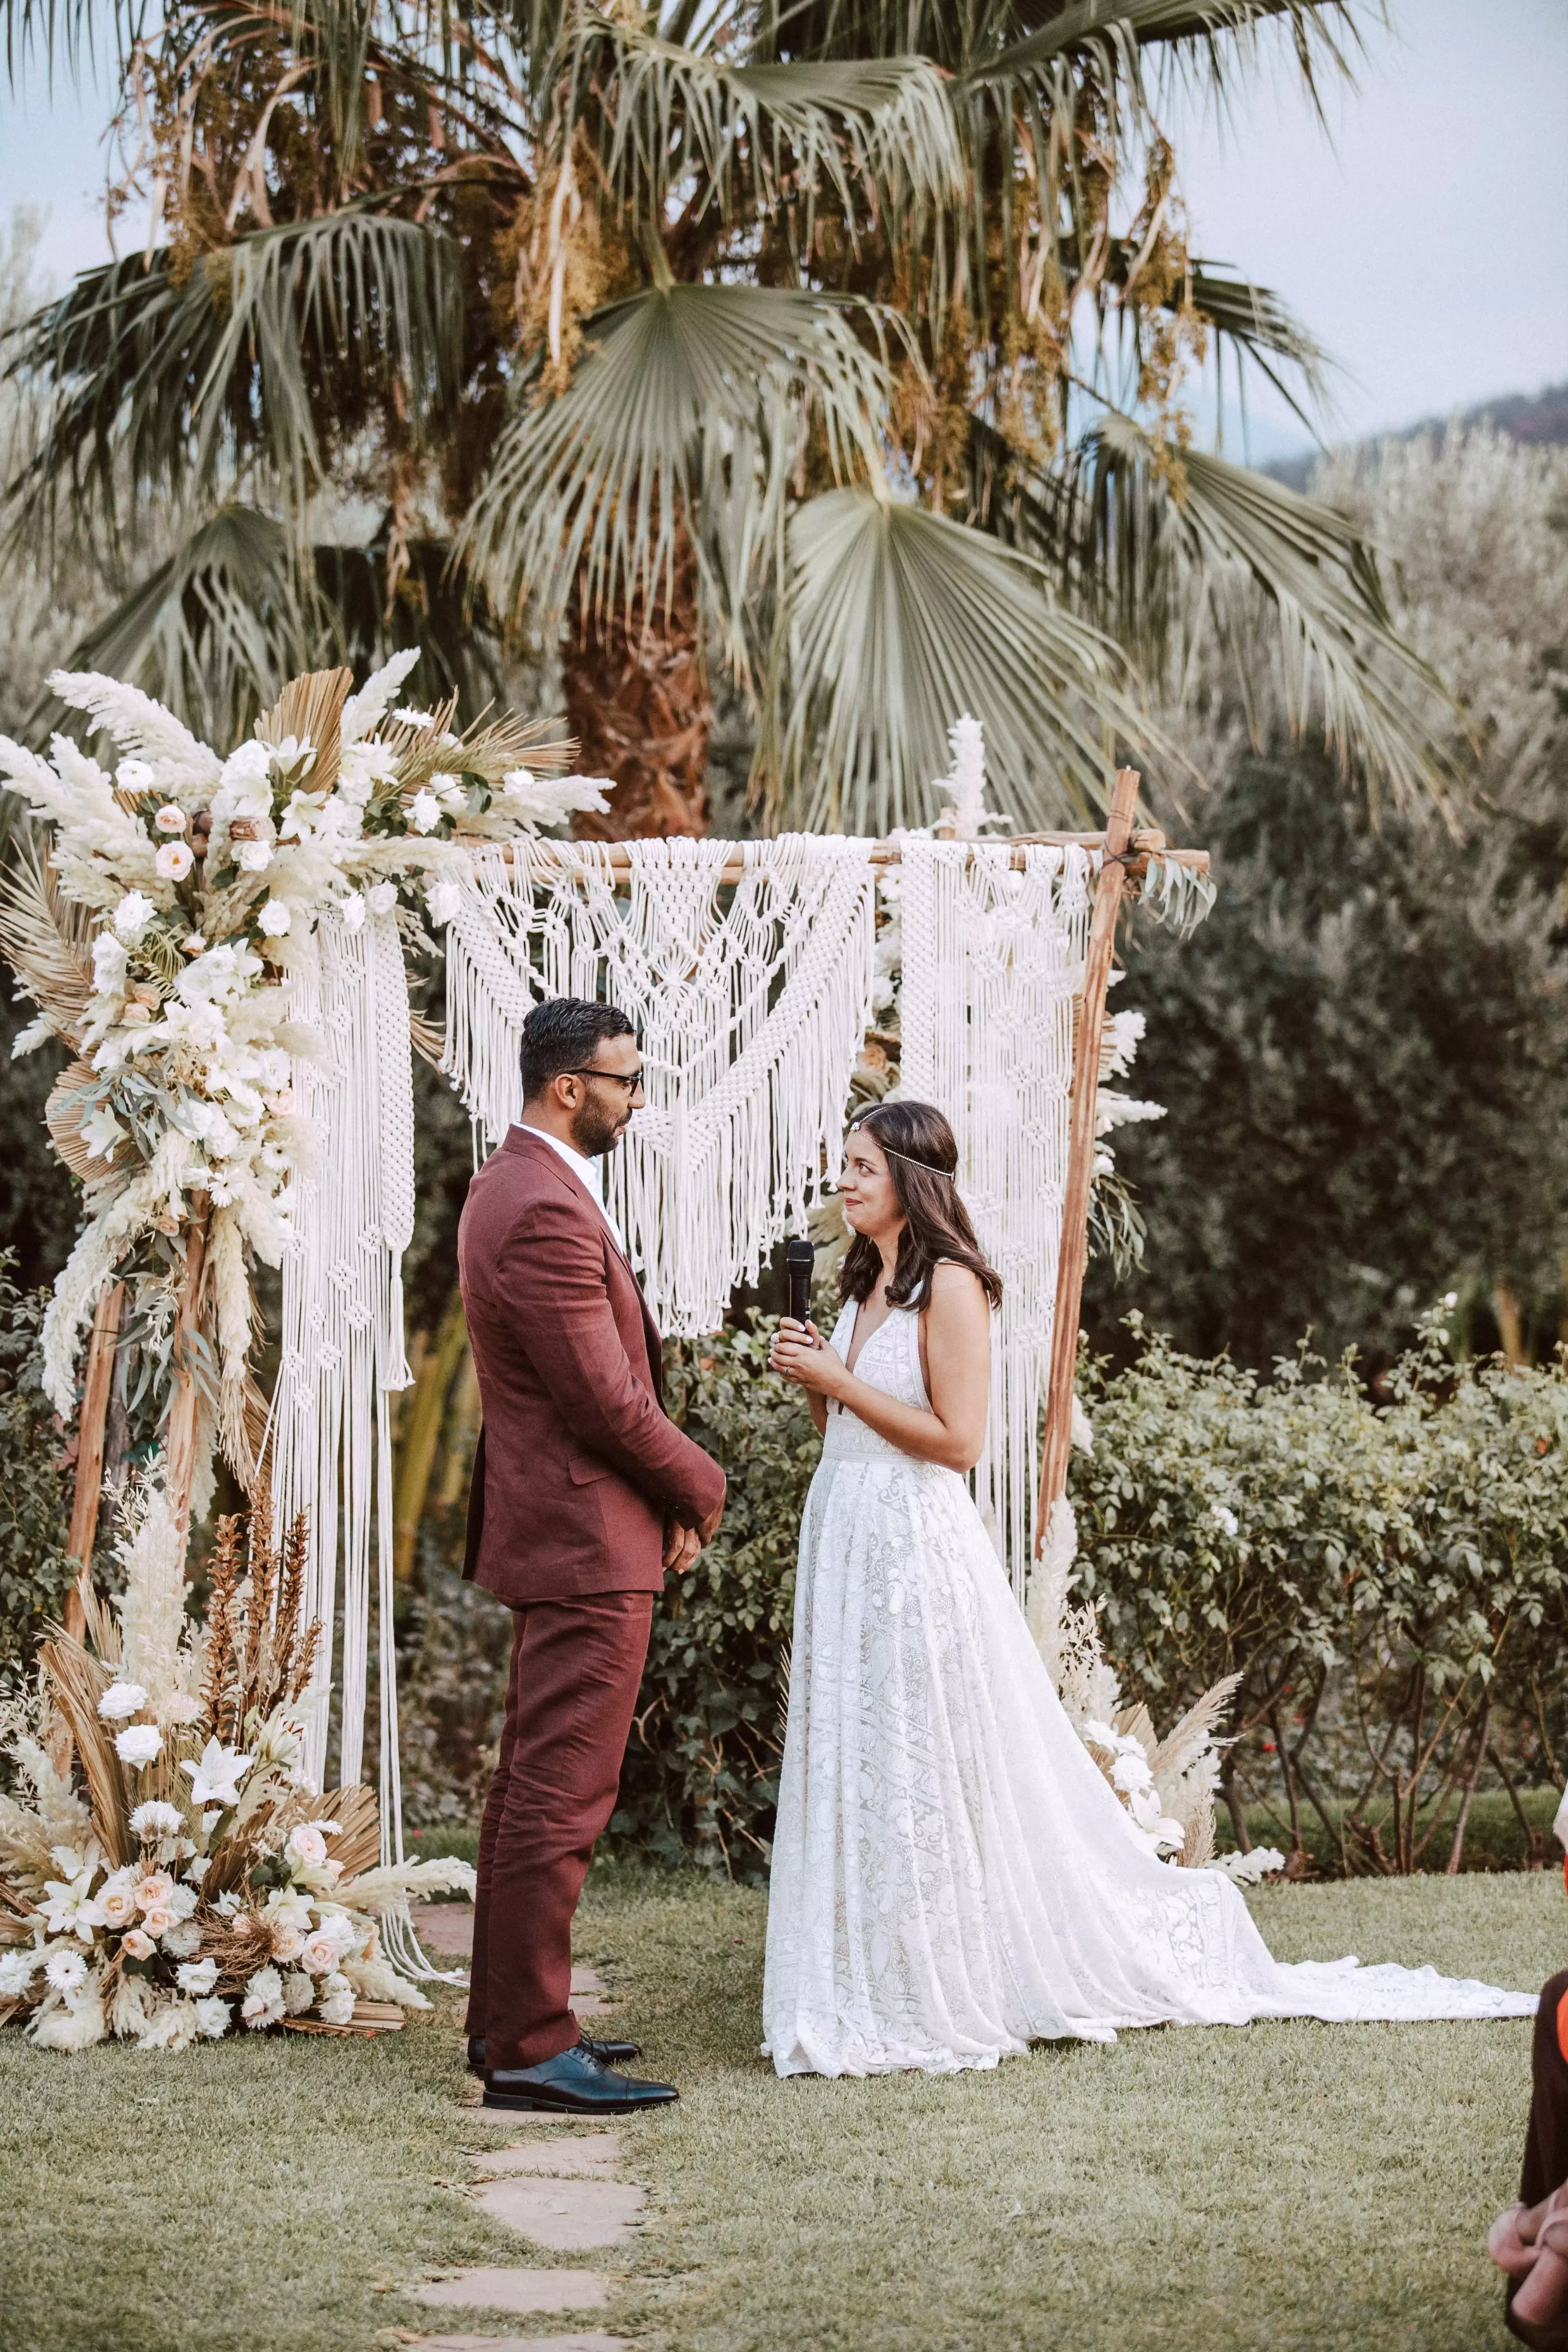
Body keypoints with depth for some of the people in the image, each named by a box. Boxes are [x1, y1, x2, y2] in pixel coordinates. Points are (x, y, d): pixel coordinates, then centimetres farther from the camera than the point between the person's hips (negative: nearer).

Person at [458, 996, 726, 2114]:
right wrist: (699, 1488, -5)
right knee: (562, 1794, -8)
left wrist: (667, 1489, 8)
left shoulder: (517, 1186, 13)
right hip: (590, 1536, -11)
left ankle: (506, 2016, 23)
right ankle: (529, 2047, -5)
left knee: (533, 1782, 15)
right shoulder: (547, 1214, -21)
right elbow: (608, 1399, -20)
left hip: (552, 1525, 11)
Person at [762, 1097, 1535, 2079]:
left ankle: (957, 1995, 6)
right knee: (854, 1769, 9)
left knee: (930, 1774, -3)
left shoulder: (950, 1286, -12)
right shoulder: (866, 1287, 15)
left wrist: (841, 1380, -15)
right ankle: (877, 1987, 16)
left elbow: (956, 1439, -18)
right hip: (848, 1545, 9)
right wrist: (815, 1380, 0)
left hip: (921, 1553, -9)